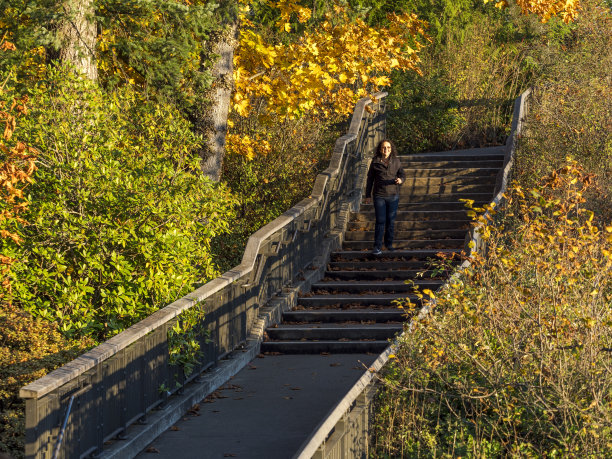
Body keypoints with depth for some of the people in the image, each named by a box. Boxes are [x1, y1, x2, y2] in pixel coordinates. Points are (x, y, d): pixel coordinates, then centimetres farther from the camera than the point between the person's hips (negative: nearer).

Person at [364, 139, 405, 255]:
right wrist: (368, 195, 3)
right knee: (380, 221, -7)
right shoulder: (375, 162, -2)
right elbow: (370, 179, 4)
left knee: (391, 221, 8)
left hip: (393, 195, 2)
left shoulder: (396, 161, 3)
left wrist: (400, 180, -18)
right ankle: (377, 247, -4)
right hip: (379, 195, -2)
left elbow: (402, 174, 8)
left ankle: (389, 243, 24)